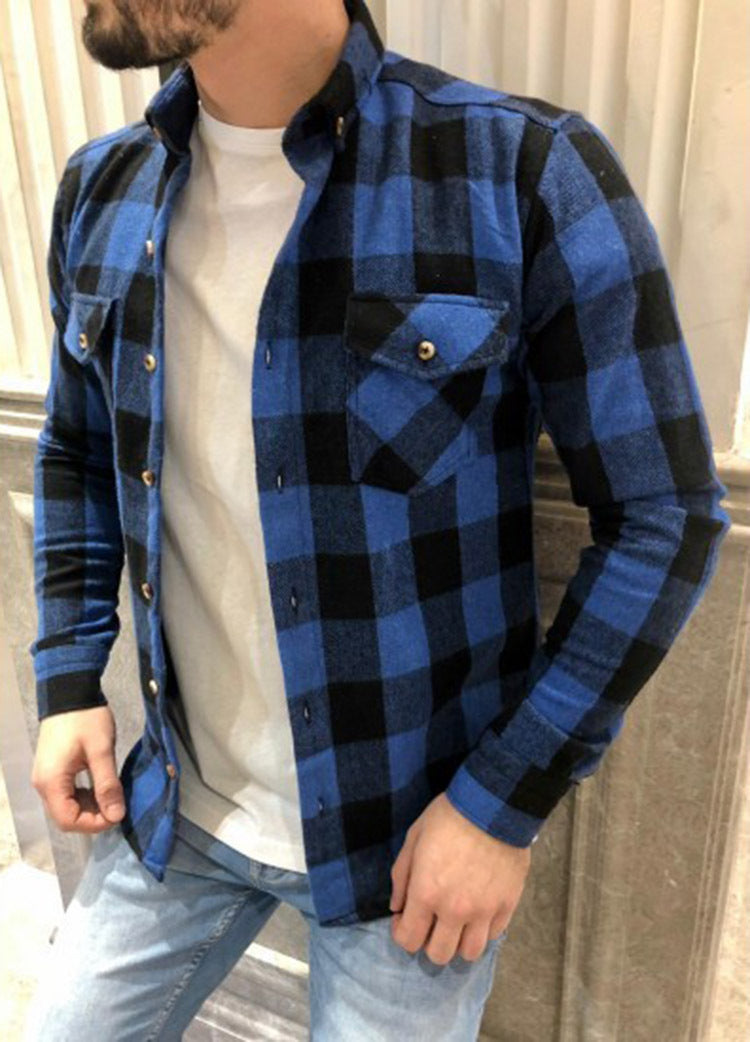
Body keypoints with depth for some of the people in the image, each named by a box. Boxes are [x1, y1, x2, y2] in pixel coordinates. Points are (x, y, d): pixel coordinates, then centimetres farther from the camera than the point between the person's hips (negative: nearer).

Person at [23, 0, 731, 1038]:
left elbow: (666, 515, -13)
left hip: (417, 821, -4)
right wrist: (70, 680, 3)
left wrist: (507, 800, -14)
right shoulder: (102, 194, 0)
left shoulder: (528, 174, -17)